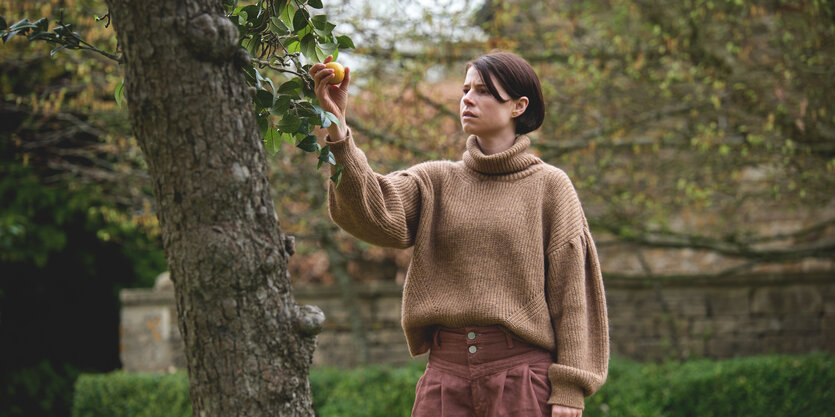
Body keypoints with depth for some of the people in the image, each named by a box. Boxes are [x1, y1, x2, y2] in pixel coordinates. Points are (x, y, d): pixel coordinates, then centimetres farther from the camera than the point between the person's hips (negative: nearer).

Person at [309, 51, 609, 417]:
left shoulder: (549, 186, 4)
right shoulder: (436, 181, 12)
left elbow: (571, 291, 0)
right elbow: (373, 215, -8)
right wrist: (337, 129, -19)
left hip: (522, 373, -3)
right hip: (446, 370, 3)